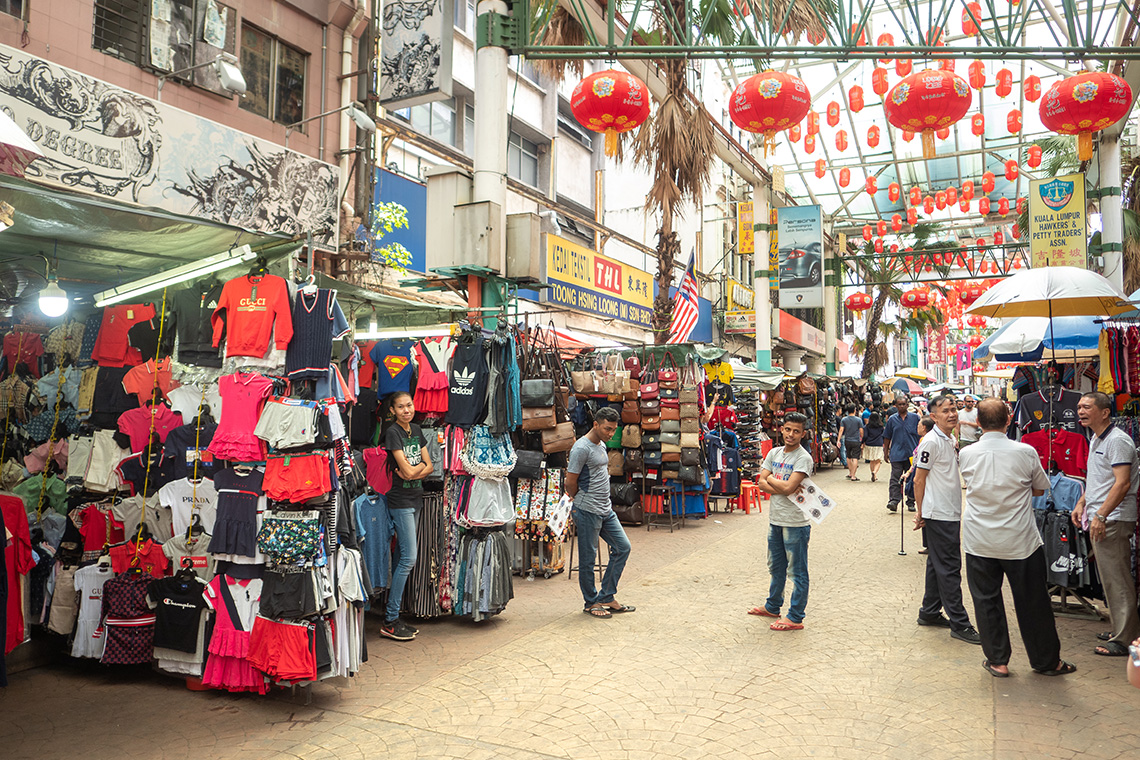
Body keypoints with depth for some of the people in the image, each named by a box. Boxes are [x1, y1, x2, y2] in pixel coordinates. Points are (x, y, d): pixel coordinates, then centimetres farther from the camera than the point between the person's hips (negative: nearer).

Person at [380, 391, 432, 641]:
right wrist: (421, 466, 1)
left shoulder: (416, 430, 12)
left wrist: (415, 470, -10)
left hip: (415, 498, 7)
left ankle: (394, 615, 16)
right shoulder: (392, 432, -11)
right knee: (409, 558, -9)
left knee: (404, 557, 9)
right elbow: (407, 470, -17)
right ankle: (389, 622, -1)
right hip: (400, 501, -7)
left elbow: (429, 466, 9)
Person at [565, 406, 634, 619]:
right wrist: (582, 502, 3)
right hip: (588, 513, -9)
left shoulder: (602, 445, 12)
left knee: (623, 548, 10)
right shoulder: (581, 448, -16)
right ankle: (591, 603, 17)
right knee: (588, 558, 2)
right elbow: (570, 483, -13)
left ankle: (607, 597, 19)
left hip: (606, 510, 9)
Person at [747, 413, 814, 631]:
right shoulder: (774, 453, 7)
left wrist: (770, 479, -6)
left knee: (798, 571, 3)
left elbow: (788, 487, -23)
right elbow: (761, 483, 1)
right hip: (775, 520, 7)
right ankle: (772, 607, 37)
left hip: (795, 523, -7)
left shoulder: (803, 458, -13)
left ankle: (795, 618, 12)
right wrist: (782, 489, -14)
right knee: (776, 568, 21)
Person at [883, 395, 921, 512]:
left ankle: (911, 502, 17)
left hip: (912, 454, 1)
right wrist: (886, 452, 10)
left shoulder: (915, 417, 5)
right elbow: (887, 437, 12)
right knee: (895, 478, -9)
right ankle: (893, 500, -13)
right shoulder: (892, 419, 7)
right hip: (896, 454, 0)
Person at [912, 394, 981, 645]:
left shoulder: (949, 441, 13)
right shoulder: (931, 441, -15)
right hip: (938, 514, -9)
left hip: (950, 513, 9)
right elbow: (919, 480, -13)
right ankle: (959, 623, 0)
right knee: (949, 567, -5)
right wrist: (921, 513, -9)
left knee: (938, 565, 15)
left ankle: (929, 612, 26)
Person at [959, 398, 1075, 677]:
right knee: (1033, 602, 13)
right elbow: (1040, 489, 5)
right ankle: (1046, 661, 27)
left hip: (979, 543, 1)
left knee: (986, 601, 12)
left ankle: (997, 661, 19)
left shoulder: (966, 454, -8)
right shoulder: (1026, 452, -11)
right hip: (1020, 540, 0)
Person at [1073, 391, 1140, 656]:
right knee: (1111, 578, 16)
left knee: (1117, 579, -4)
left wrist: (1100, 516, -24)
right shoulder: (1096, 440, 16)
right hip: (1100, 518, 10)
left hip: (1113, 520, -10)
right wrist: (1082, 503, 16)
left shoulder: (1117, 440, -15)